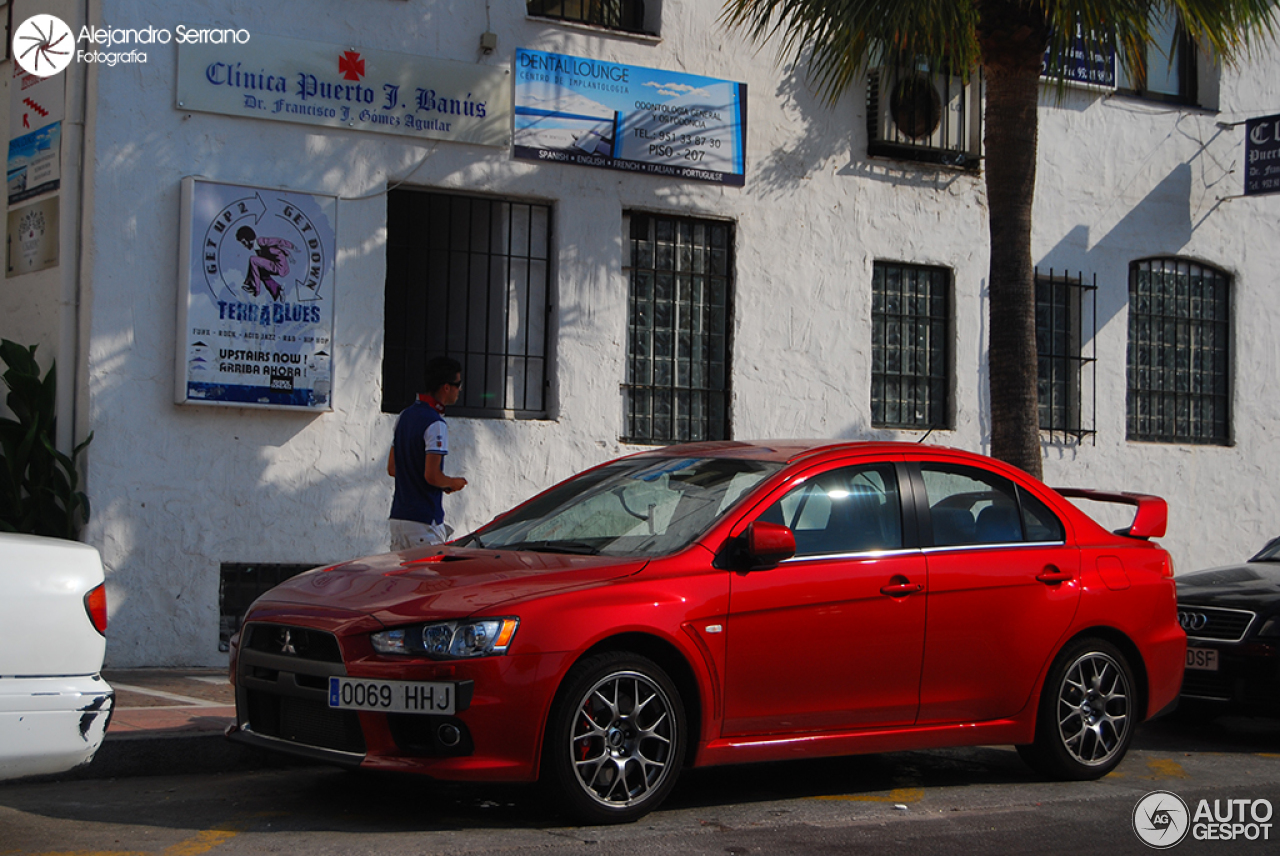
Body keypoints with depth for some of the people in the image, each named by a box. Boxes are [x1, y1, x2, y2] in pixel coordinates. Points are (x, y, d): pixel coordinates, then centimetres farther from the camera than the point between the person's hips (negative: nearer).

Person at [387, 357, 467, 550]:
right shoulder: (435, 424, -15)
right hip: (424, 520, -8)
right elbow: (432, 475, -21)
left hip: (398, 516, 8)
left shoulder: (404, 415, 12)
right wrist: (452, 483, 0)